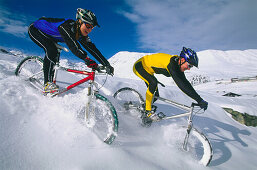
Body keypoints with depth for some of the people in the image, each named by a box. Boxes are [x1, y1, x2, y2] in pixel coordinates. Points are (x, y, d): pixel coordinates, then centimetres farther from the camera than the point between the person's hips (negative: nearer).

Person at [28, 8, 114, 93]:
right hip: (35, 29, -8)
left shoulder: (82, 34, -15)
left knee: (55, 55, 1)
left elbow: (92, 48, -19)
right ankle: (48, 83, -20)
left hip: (48, 35, 8)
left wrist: (107, 64, -25)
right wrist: (87, 59, -63)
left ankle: (50, 81, 15)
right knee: (51, 50, -28)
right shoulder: (66, 26, -37)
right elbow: (72, 44, -52)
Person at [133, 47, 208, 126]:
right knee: (153, 83, -34)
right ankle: (148, 112, -21)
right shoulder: (171, 63, -36)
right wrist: (199, 99, -42)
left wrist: (199, 99, -10)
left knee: (155, 95, 1)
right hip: (139, 66, -9)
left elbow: (185, 83, -6)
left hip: (148, 71, 9)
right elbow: (180, 84, -44)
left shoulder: (178, 65, -9)